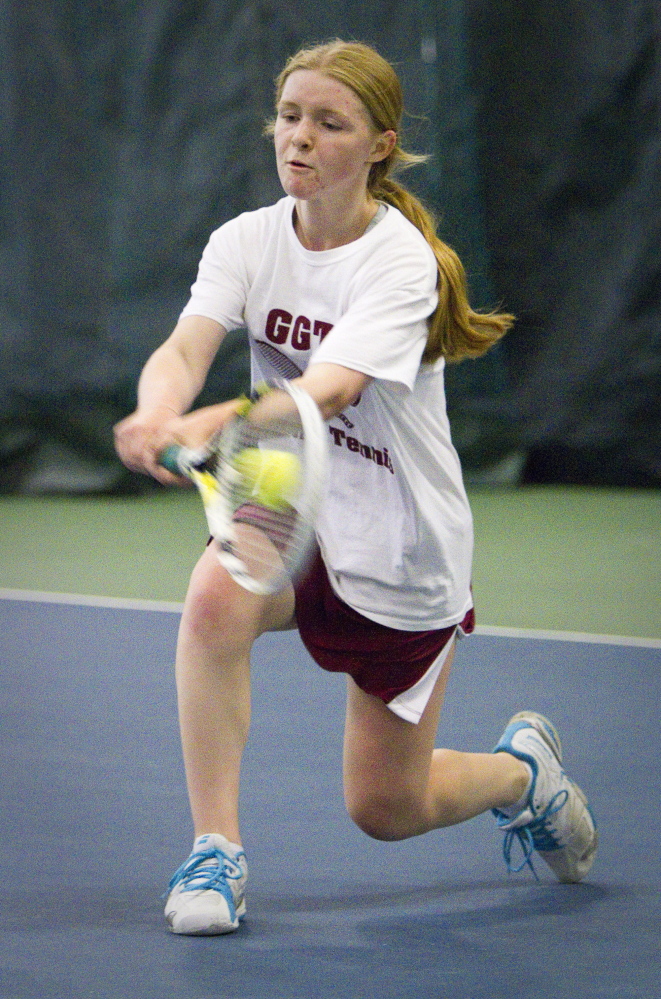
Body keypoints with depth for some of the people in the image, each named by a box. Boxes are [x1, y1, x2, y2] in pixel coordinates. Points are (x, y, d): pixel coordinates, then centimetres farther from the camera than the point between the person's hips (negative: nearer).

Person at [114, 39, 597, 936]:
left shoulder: (401, 261, -22)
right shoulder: (249, 241, -8)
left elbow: (329, 392, -38)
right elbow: (185, 349, -25)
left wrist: (215, 423, -58)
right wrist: (158, 413, -50)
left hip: (403, 552, -3)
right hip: (295, 513, 3)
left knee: (385, 811, 4)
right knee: (216, 593, -33)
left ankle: (522, 767, 39)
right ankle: (216, 853, -22)